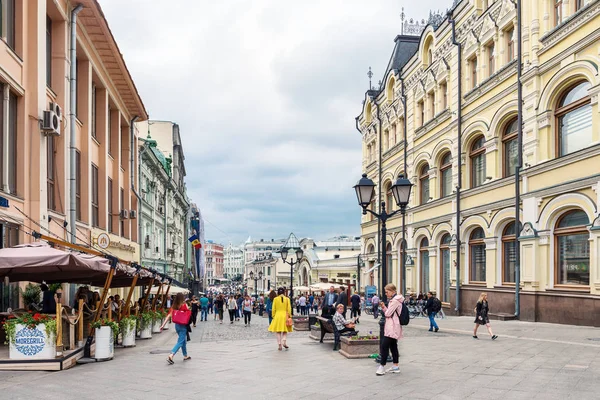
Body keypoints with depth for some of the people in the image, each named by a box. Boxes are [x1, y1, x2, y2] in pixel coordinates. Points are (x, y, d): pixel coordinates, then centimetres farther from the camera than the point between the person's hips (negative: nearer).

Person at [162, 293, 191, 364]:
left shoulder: (174, 306, 1)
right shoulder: (184, 305, -12)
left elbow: (169, 315, -4)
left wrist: (163, 325, -4)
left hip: (177, 325, 6)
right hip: (183, 326, -6)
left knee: (183, 340, 22)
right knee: (180, 342, -6)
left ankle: (185, 356, 34)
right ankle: (171, 356, -23)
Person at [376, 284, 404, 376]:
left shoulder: (395, 301, -16)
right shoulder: (395, 300, 17)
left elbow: (388, 313, -16)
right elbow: (388, 313, 19)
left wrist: (383, 308, 3)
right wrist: (384, 307, 4)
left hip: (392, 328, -11)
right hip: (393, 328, 11)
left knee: (384, 345, -11)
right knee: (393, 346, 13)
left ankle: (382, 366, -10)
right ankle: (395, 366, 18)